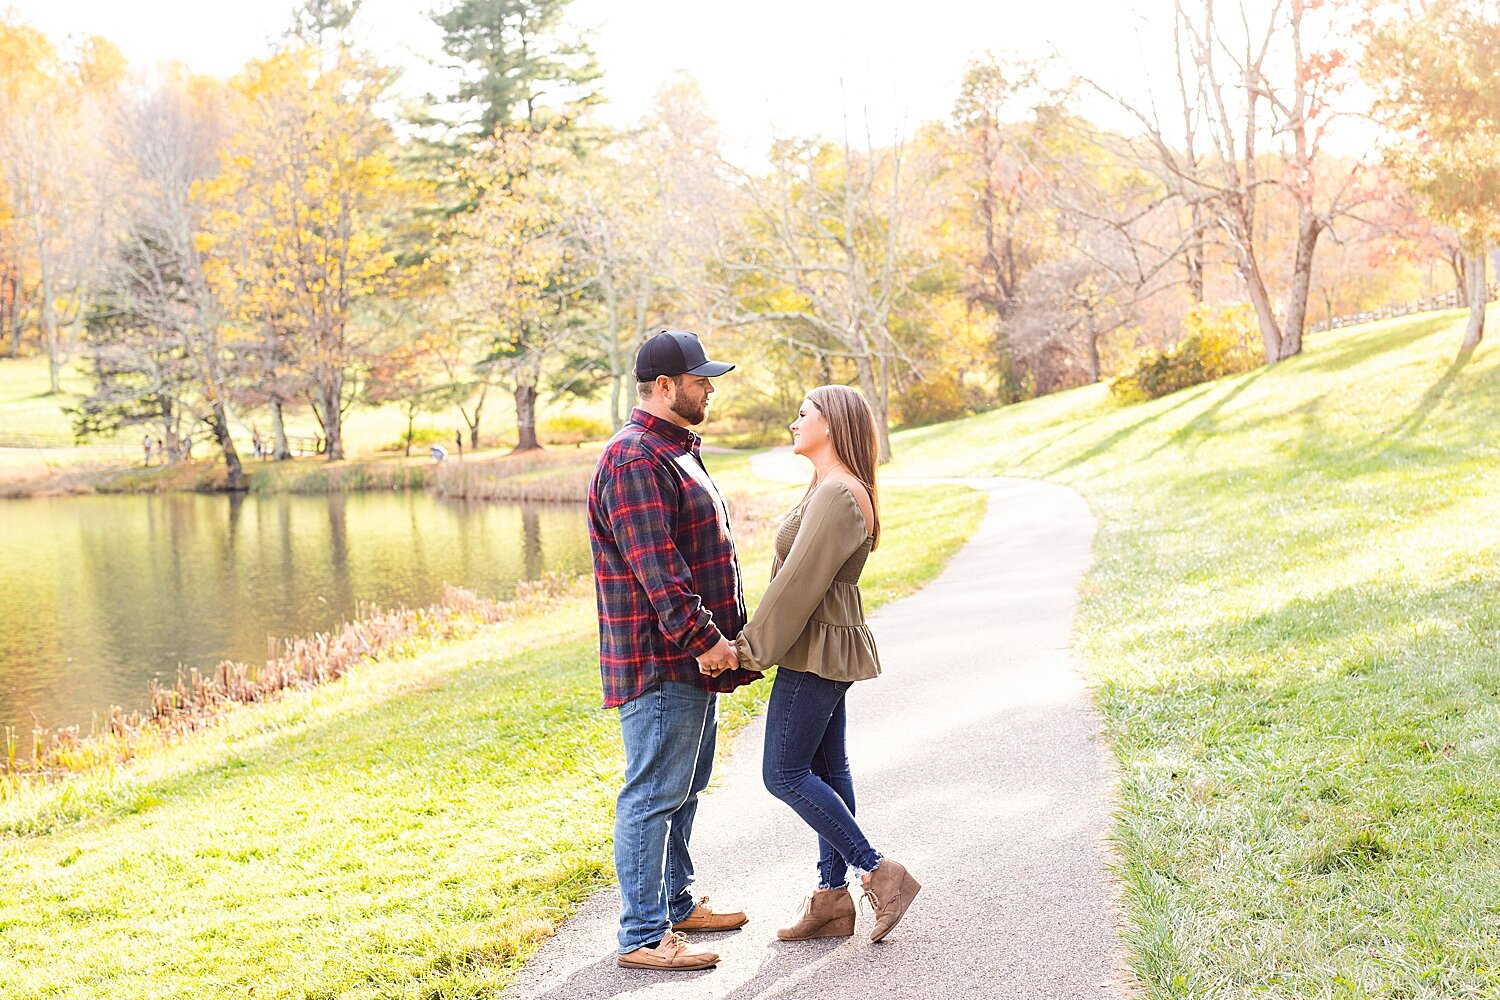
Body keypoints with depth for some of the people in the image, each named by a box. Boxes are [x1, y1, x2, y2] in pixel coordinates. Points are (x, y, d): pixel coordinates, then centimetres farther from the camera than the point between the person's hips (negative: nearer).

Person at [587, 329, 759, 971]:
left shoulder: (674, 452, 18)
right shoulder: (635, 460, -17)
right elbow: (654, 567, -24)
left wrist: (724, 633, 21)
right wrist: (704, 638, -25)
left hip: (691, 656, 11)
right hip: (658, 660, -11)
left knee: (685, 786, 19)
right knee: (654, 794, -6)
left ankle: (675, 903, 32)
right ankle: (643, 936, 1)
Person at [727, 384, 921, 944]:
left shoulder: (837, 494, -19)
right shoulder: (830, 488, 15)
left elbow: (799, 581, -21)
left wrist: (752, 647, -15)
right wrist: (758, 644, 16)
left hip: (817, 650, -10)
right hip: (826, 647, 10)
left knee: (784, 773, -6)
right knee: (826, 770, 12)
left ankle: (878, 873, -2)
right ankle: (832, 898, 18)